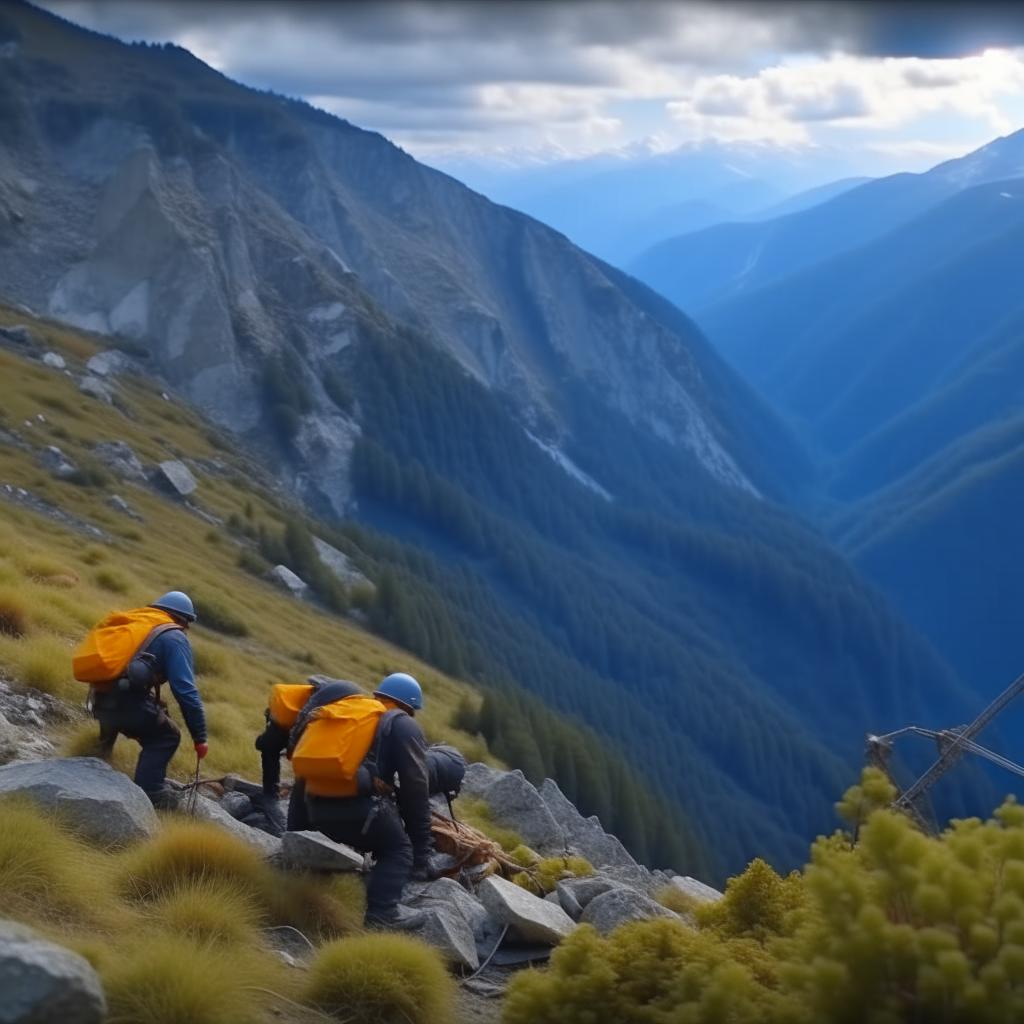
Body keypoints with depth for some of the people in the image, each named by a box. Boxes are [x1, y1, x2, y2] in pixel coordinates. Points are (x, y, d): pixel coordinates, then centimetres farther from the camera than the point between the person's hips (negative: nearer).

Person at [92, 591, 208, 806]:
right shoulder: (174, 637, 6)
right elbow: (185, 690, -3)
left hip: (101, 701, 7)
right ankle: (148, 794, 1)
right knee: (167, 737, 14)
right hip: (126, 701, -7)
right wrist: (200, 737, 0)